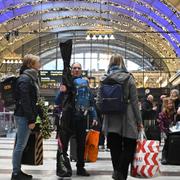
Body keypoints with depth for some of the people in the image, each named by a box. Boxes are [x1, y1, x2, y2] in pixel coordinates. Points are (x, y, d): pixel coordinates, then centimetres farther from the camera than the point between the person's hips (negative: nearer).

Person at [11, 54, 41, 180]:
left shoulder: (32, 78, 14)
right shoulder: (25, 79, -13)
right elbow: (25, 101, -18)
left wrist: (34, 117, 15)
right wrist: (31, 120, -18)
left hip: (27, 116, 9)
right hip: (24, 116, -9)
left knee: (21, 145, 13)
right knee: (21, 145, -3)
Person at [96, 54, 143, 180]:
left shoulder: (105, 79, 3)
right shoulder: (128, 78, -4)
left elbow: (99, 101, 2)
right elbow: (134, 101, -4)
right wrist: (139, 121, 1)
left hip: (111, 119, 3)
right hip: (126, 119, -3)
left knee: (115, 149, 9)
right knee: (129, 147, 6)